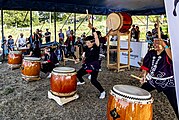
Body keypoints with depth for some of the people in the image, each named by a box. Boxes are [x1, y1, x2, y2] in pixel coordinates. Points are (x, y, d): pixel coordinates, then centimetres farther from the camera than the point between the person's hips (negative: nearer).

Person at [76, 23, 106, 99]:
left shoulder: (96, 47, -15)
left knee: (93, 81, -19)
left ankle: (102, 92, -1)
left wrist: (92, 29, -32)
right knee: (78, 74, 19)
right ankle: (82, 81, 54)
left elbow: (96, 37, -27)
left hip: (94, 66, -7)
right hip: (87, 65, 8)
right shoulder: (87, 48, 3)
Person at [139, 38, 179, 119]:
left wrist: (165, 45, -39)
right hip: (152, 79, 5)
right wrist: (144, 76, -4)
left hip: (167, 82, -5)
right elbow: (145, 66, 8)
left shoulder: (168, 53, -13)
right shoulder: (151, 53, 2)